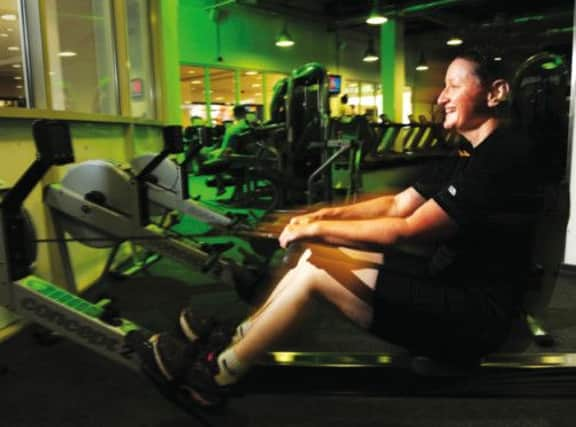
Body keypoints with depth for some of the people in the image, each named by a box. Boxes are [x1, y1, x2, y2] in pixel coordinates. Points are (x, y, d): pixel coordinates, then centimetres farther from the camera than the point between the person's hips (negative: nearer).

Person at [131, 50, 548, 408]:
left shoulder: (505, 157, -20)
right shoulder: (474, 155, 11)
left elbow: (408, 230, -25)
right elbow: (397, 204, 10)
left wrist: (318, 229, -16)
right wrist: (322, 216, -1)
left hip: (474, 315, -9)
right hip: (448, 278, 9)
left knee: (315, 270, -15)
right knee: (318, 252, 4)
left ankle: (215, 376, 1)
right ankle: (234, 339, 15)